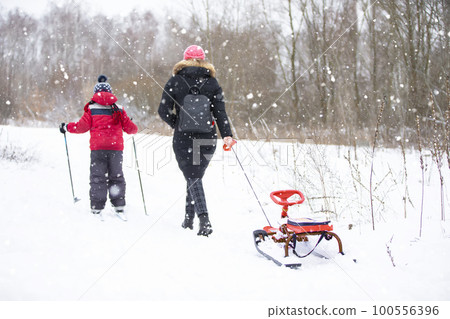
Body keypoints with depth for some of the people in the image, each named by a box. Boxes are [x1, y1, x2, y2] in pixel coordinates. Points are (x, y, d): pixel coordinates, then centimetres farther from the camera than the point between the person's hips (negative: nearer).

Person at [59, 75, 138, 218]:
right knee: (116, 176, 12)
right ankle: (119, 206, 10)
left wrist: (66, 127, 15)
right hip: (116, 147, 2)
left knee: (98, 177, 3)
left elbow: (82, 126, -1)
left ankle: (97, 207, -1)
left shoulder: (92, 108, 2)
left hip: (98, 148, -2)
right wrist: (134, 129, 34)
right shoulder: (118, 109, 8)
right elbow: (130, 127, 10)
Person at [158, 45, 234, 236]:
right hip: (207, 139, 2)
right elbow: (220, 111, -5)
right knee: (195, 176, 18)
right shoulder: (212, 82, 4)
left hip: (183, 138, -2)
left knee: (193, 178, 0)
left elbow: (164, 111, -4)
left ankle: (204, 220, -17)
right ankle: (188, 218, 23)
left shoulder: (175, 81, 0)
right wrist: (226, 135, -8)